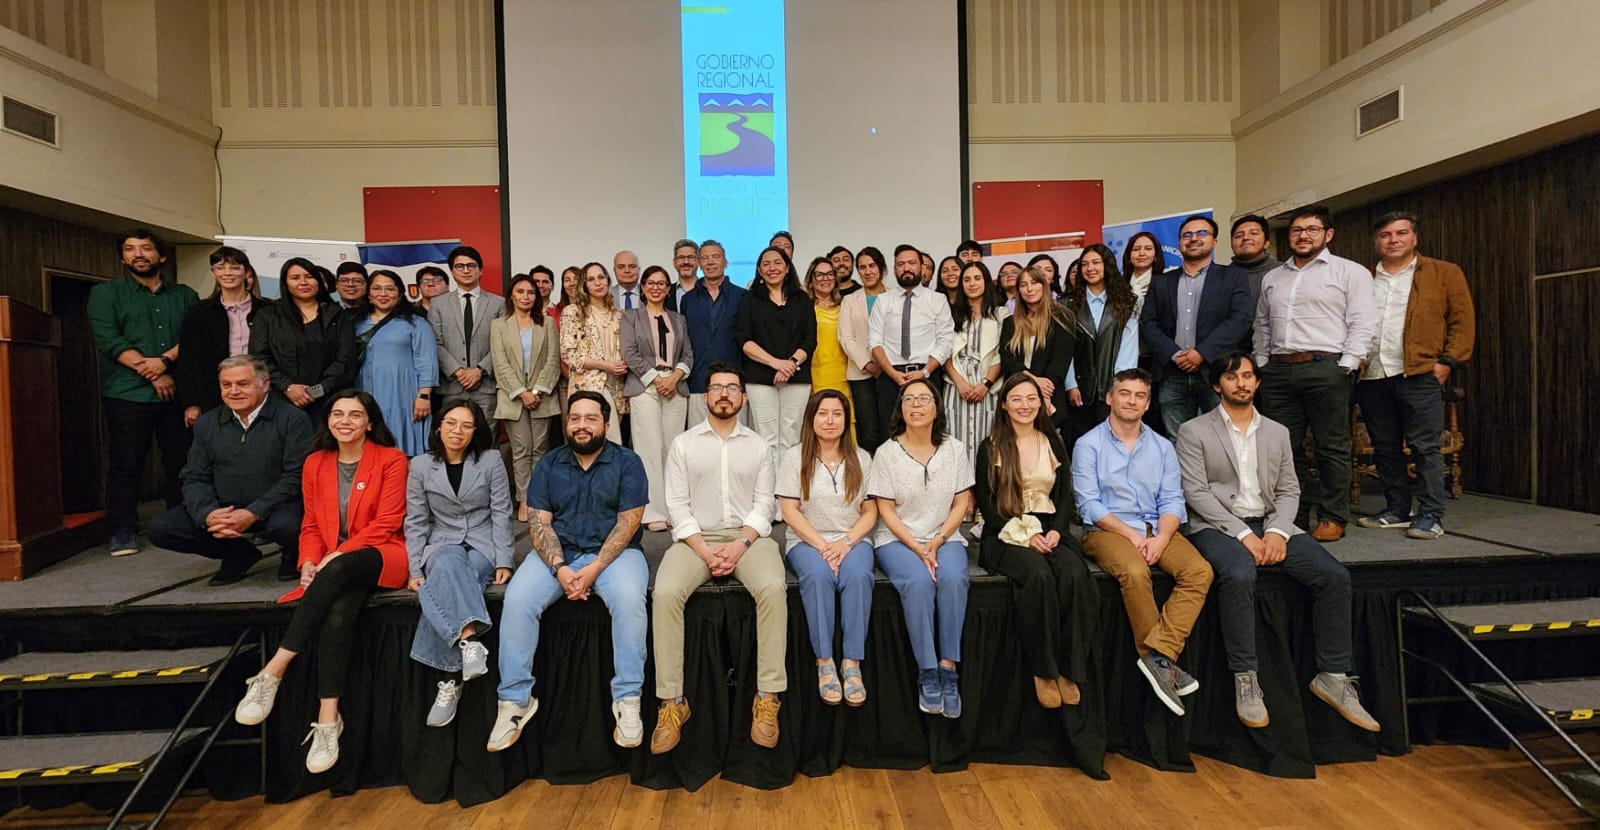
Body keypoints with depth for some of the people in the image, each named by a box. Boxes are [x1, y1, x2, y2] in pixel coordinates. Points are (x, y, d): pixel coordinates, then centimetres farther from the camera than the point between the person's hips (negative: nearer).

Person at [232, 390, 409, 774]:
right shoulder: (316, 464, 15)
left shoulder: (391, 460, -1)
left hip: (382, 558, -3)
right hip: (332, 567, 3)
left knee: (338, 570, -37)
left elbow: (386, 523, -8)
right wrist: (308, 562, -5)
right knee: (337, 616, -30)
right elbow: (311, 525, 15)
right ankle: (328, 718, -29)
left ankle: (272, 672, -30)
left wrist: (334, 557, -16)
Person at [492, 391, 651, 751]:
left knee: (629, 599, -33)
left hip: (612, 552, -2)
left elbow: (628, 523, -7)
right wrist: (560, 569, -16)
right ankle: (514, 700, -10)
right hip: (557, 554, 3)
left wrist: (594, 569, -18)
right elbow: (539, 522, 1)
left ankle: (628, 700, -20)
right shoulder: (549, 464, 9)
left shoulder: (626, 462, 0)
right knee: (517, 600, -24)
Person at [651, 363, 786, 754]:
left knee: (773, 588, -30)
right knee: (665, 593, -28)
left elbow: (763, 504, 4)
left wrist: (740, 545, -13)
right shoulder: (683, 444, 9)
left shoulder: (758, 445, 11)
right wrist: (704, 551, -12)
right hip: (696, 537, 0)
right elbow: (678, 505, 2)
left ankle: (768, 697, -21)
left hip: (748, 536, 0)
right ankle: (671, 702, -18)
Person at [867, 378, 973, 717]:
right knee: (918, 582, -31)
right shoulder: (887, 452, -2)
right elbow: (886, 510, -3)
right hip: (898, 539, -2)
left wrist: (937, 542, -10)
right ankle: (927, 672, -19)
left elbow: (962, 503, 4)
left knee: (953, 578, -30)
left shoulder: (955, 449, 4)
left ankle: (948, 668, -20)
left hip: (945, 537, 2)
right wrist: (917, 548, -14)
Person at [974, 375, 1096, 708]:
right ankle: (1043, 670, -19)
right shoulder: (991, 447, 6)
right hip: (1008, 534, -3)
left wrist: (1056, 531, -8)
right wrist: (1025, 534, -12)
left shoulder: (1053, 443, 17)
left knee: (1075, 575, -29)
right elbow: (986, 503, 0)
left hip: (1050, 532, 3)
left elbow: (1065, 495, 12)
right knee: (1039, 575, -33)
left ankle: (1069, 669, -17)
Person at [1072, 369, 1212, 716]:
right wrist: (1131, 534, -15)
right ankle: (1163, 661, -17)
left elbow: (1172, 500, 6)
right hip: (1107, 530, -4)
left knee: (1200, 570, -23)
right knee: (1134, 571, -33)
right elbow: (1088, 503, -6)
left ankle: (1158, 655, -26)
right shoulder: (1088, 445, 2)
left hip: (1156, 529, 5)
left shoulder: (1162, 447, 15)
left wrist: (1161, 537, -13)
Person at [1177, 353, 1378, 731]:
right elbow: (1196, 492, -6)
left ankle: (1333, 676, -4)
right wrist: (1243, 534, -15)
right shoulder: (1194, 431, 3)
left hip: (1270, 524, 5)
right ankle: (1245, 679, -23)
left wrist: (1277, 532, -8)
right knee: (1239, 576, -35)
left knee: (1335, 575, -17)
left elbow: (1289, 490, 12)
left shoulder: (1277, 432, 18)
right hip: (1217, 526, -5)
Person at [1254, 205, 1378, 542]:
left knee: (1332, 448, -1)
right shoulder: (1272, 278, 21)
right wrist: (1262, 363, 11)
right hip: (1277, 371, 5)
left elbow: (1363, 324, -3)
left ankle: (1333, 518, 7)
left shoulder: (1350, 272, 4)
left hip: (1325, 367, -4)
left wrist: (1346, 366, -12)